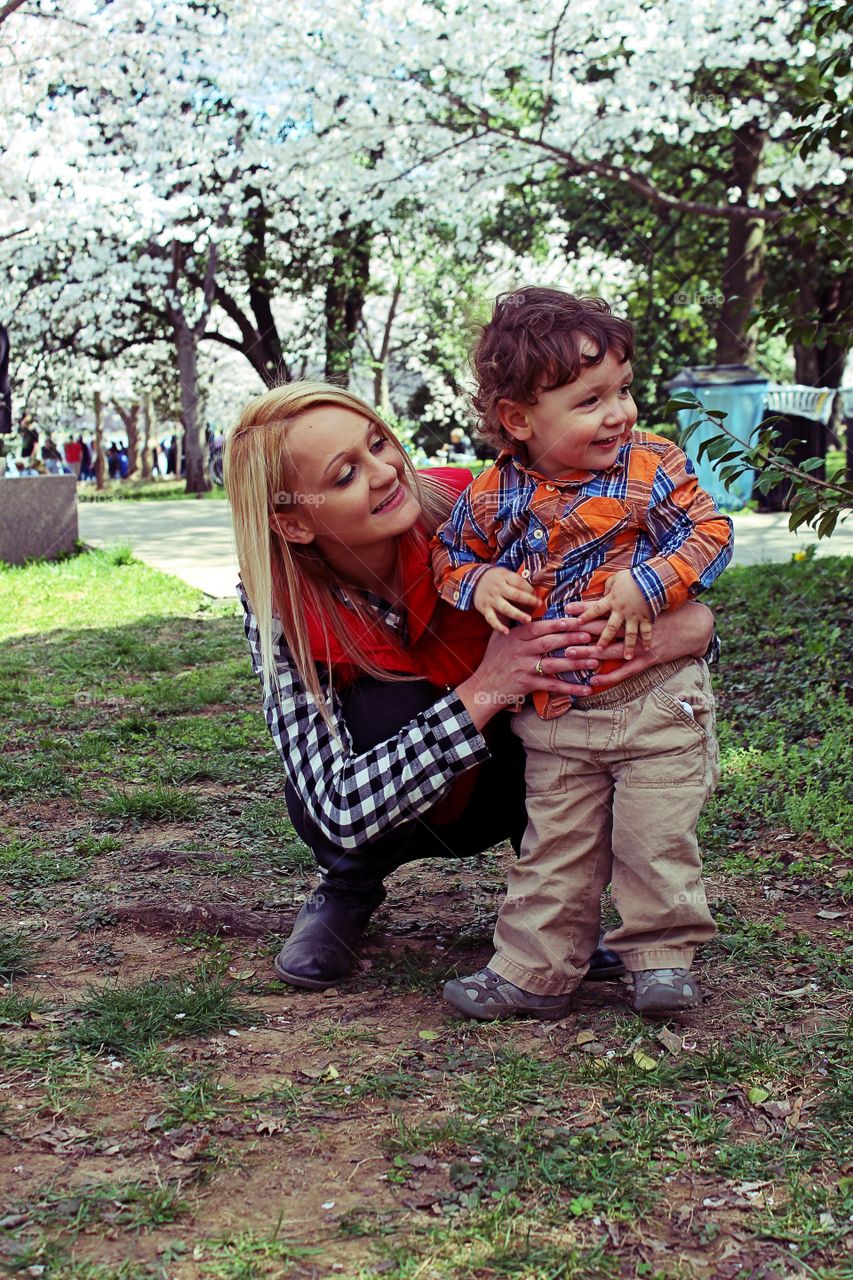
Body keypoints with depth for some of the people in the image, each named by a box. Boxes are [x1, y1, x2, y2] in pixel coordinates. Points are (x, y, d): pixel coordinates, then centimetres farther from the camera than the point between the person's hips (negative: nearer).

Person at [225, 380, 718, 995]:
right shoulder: (279, 610, -28)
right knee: (388, 703, -33)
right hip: (374, 819, -1)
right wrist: (485, 690, -43)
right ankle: (347, 892, -1)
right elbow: (341, 810, -35)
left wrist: (693, 621, -41)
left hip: (500, 786, 2)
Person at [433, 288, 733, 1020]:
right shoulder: (494, 498, -4)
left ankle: (663, 956, 23)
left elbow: (711, 532, -7)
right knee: (556, 848, 9)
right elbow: (449, 553, 10)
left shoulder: (653, 465, -7)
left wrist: (648, 584, -21)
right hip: (553, 714, 1)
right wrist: (479, 582, -12)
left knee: (656, 836, 3)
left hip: (656, 698, -1)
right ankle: (533, 972, 20)